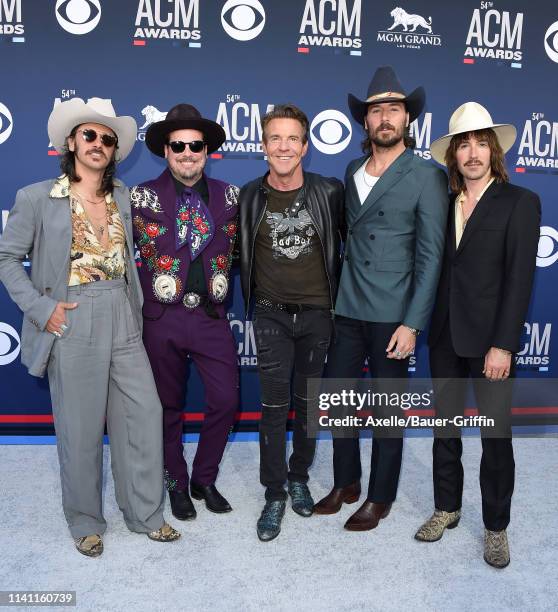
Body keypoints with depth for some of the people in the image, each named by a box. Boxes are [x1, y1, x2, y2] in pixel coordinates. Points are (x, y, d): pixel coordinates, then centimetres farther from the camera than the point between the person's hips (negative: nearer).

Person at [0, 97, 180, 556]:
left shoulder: (122, 196, 9)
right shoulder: (37, 198, -3)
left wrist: (136, 306, 9)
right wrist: (41, 308, -10)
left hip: (123, 320, 4)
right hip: (72, 323, -4)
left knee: (145, 413, 5)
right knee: (80, 429, 6)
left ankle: (145, 513, 24)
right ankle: (85, 523, 28)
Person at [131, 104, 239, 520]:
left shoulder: (229, 196, 3)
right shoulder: (143, 197, -2)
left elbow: (233, 249, 11)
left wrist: (220, 286, 3)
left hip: (212, 316, 2)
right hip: (163, 318, -1)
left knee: (226, 401, 3)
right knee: (169, 406, 11)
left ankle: (204, 479, 27)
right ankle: (177, 484, 32)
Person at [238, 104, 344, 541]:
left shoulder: (330, 192, -6)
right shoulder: (251, 197, -4)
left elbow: (344, 244, 5)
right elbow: (243, 254, 8)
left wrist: (339, 295, 6)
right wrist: (253, 297, 7)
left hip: (317, 313, 0)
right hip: (272, 314, 0)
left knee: (308, 402, 13)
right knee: (274, 406, 2)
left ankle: (299, 477, 32)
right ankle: (274, 494, 16)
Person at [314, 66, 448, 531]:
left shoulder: (427, 177, -5)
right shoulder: (353, 172, 11)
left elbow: (431, 256, -9)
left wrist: (412, 323, -14)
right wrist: (334, 295, 6)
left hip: (392, 316, -5)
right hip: (347, 310, 5)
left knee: (387, 410, 8)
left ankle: (380, 497, 27)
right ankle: (345, 484, 33)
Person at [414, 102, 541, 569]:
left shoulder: (520, 202, -5)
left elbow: (519, 278, -11)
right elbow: (436, 267, 8)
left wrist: (502, 345, -15)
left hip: (489, 338, -4)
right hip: (444, 336, 5)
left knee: (496, 437, 5)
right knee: (445, 426, 14)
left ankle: (496, 527, 24)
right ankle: (447, 508, 32)